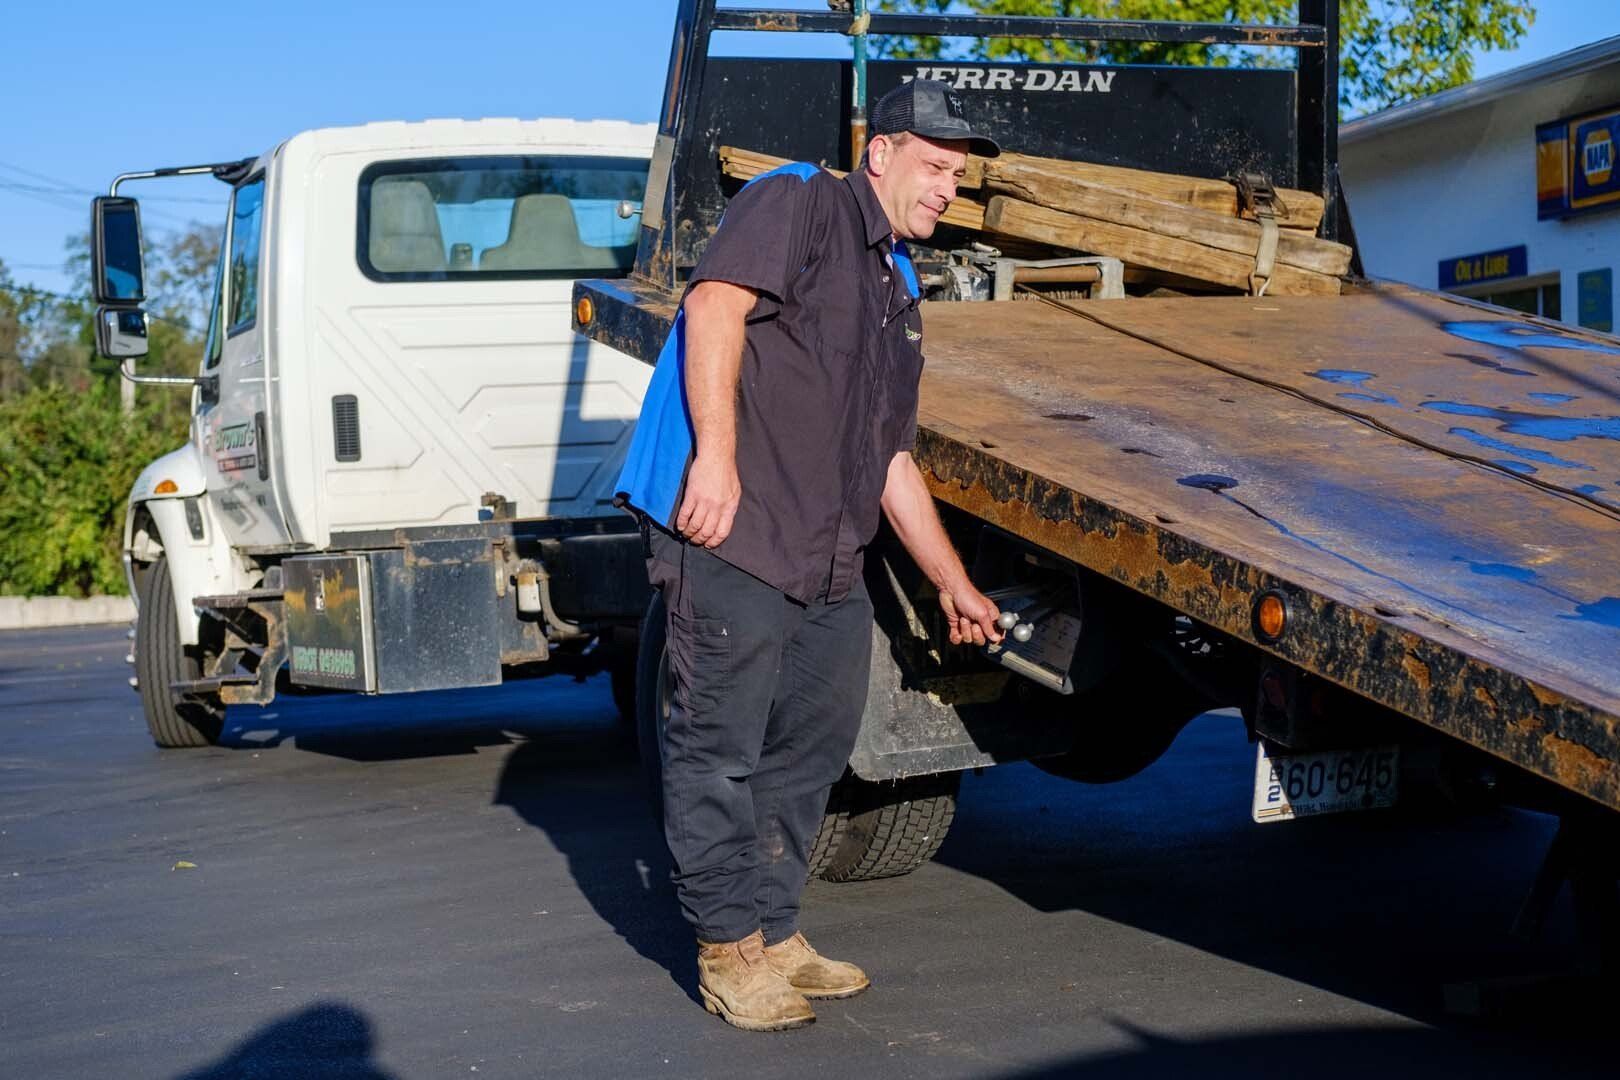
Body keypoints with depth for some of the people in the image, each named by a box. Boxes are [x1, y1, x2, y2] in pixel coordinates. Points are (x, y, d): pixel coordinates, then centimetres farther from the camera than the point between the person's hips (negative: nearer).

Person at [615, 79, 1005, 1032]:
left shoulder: (899, 289, 25)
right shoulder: (803, 203, 1)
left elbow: (893, 461, 29)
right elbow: (716, 303, -17)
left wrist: (954, 586, 30)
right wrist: (715, 454, -27)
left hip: (829, 562, 9)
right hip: (728, 529, -9)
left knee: (812, 751, 13)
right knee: (722, 750, -2)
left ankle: (774, 932, 26)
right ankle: (731, 951, 9)